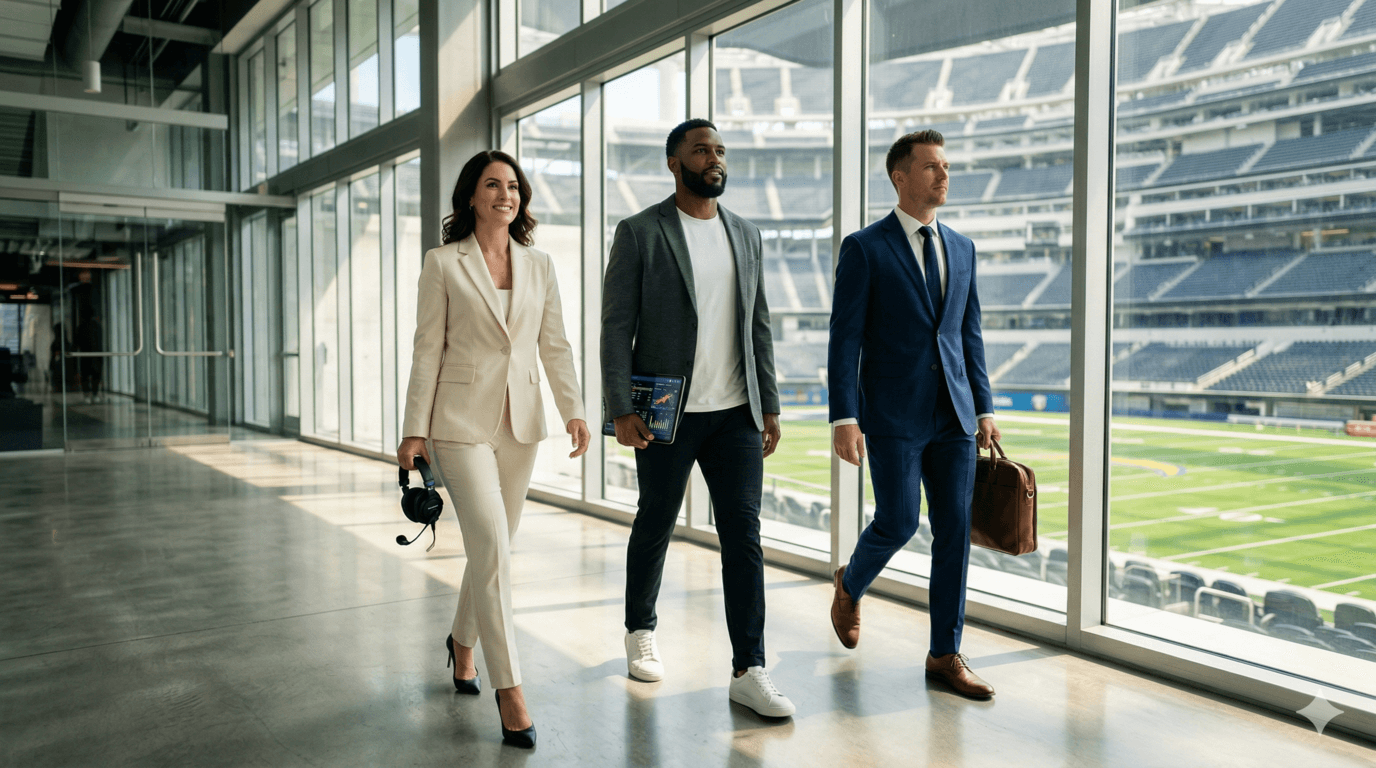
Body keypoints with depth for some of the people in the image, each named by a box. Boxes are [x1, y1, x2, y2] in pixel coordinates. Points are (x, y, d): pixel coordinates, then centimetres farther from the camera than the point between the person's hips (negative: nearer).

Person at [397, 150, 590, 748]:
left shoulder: (539, 265, 9)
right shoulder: (443, 263, -1)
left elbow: (555, 346, 8)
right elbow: (428, 350, -2)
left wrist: (575, 410, -3)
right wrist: (414, 430, -5)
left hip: (520, 421, 4)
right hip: (462, 419, -4)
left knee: (494, 546, 13)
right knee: (492, 549, -12)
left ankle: (463, 639, 39)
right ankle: (509, 689, -4)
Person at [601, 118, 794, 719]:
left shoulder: (745, 234, 11)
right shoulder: (639, 233, -3)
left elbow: (758, 325, 13)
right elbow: (617, 326, -7)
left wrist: (769, 405, 9)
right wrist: (620, 410, -14)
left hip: (735, 413, 4)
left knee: (744, 533, -2)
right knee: (655, 525, 12)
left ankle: (748, 670, 3)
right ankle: (640, 631, 36)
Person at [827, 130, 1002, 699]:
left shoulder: (961, 248, 13)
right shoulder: (864, 248, -4)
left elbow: (969, 334, 16)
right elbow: (844, 339, -8)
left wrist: (984, 408, 9)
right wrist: (844, 419, -15)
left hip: (954, 416, 5)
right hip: (892, 415, -5)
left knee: (954, 530, 3)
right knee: (898, 523, -4)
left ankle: (946, 655, 14)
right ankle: (851, 584, 30)